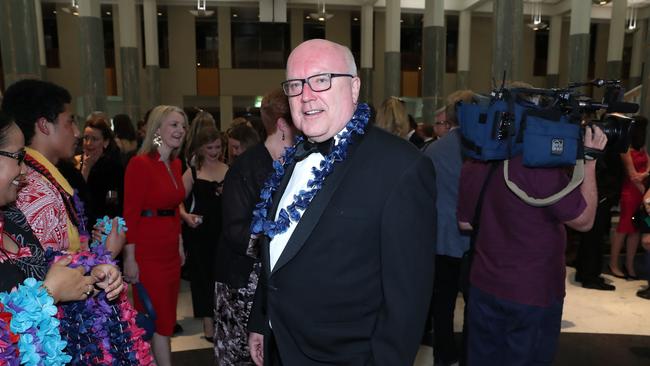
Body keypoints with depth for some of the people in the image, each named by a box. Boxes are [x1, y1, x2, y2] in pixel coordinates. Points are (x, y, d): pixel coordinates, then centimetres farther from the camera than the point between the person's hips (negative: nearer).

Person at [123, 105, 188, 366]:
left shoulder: (175, 164, 9)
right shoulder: (140, 163, -13)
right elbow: (130, 214, -14)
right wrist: (130, 258, -14)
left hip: (171, 248, 7)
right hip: (147, 251, -7)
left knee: (167, 316, 14)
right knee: (159, 318, 3)